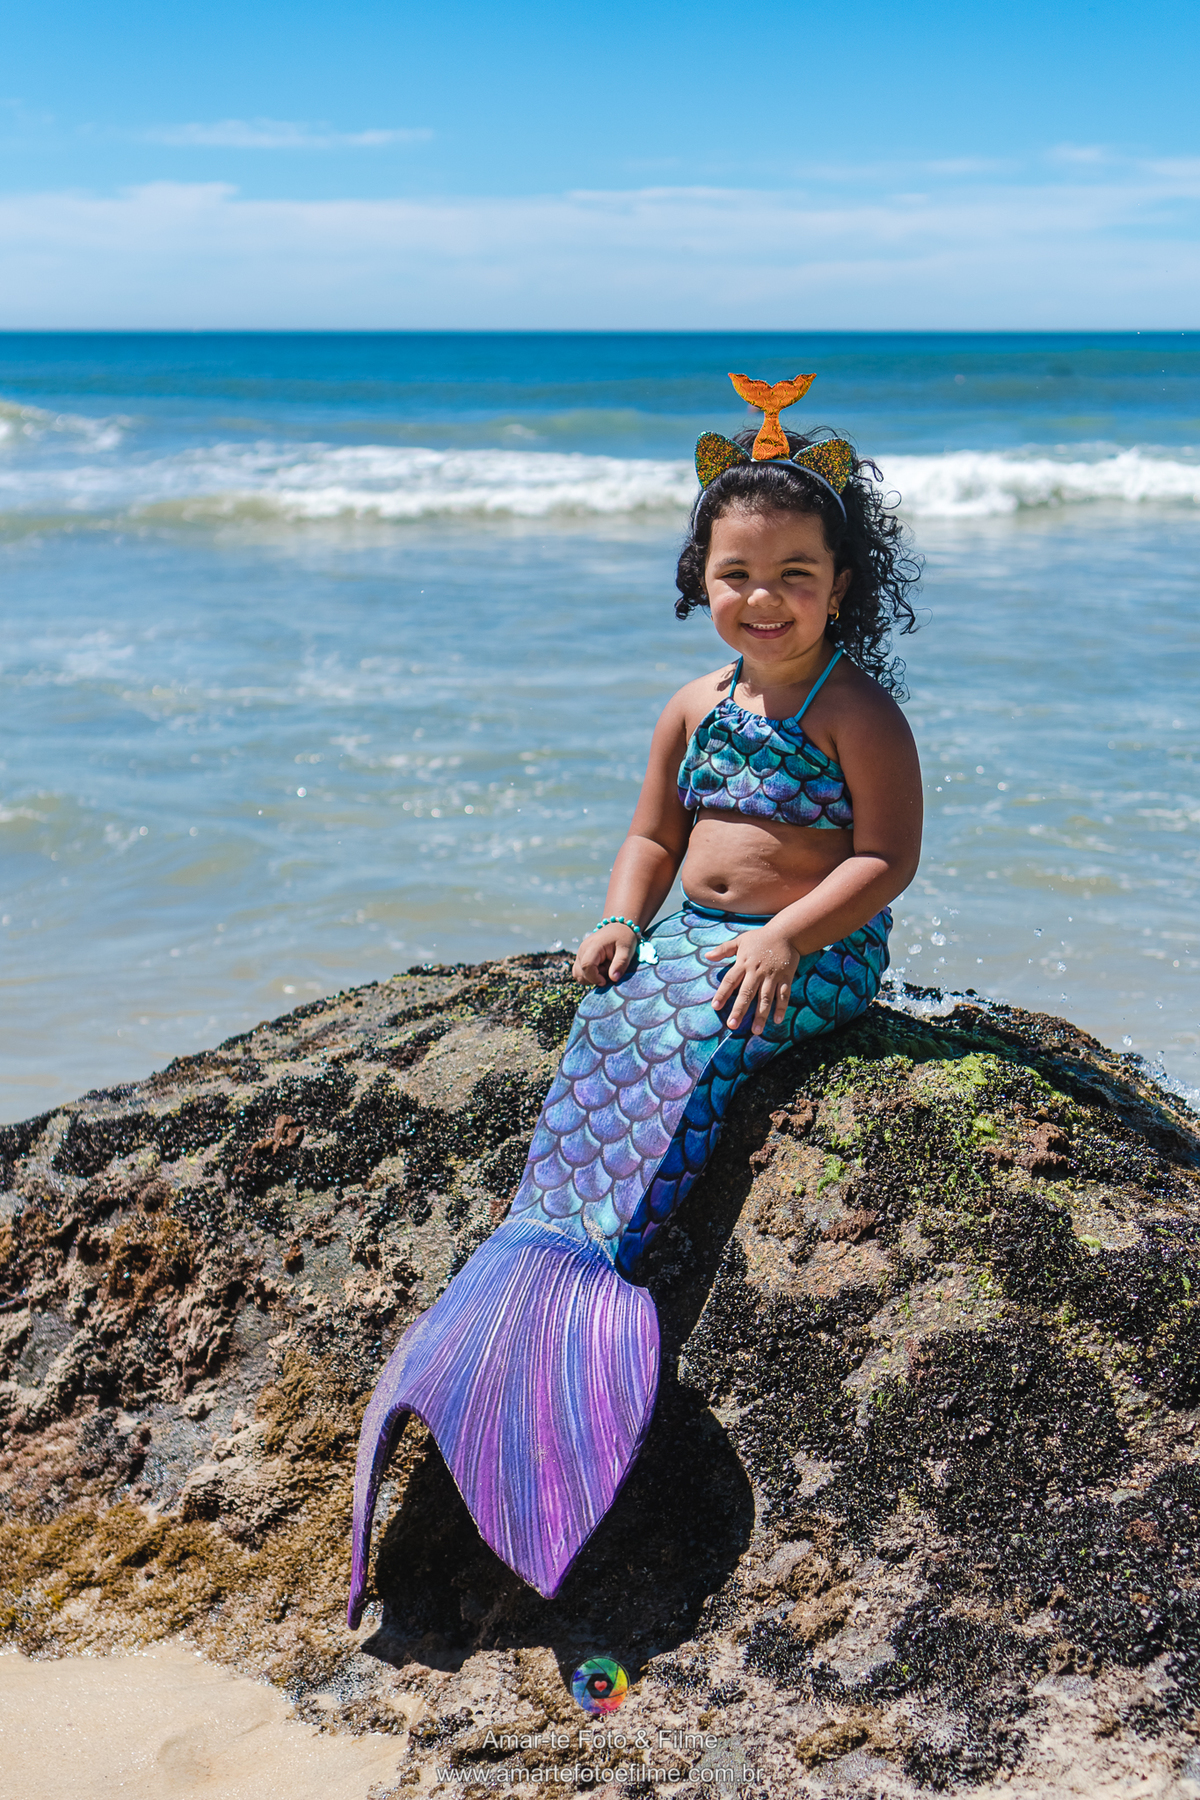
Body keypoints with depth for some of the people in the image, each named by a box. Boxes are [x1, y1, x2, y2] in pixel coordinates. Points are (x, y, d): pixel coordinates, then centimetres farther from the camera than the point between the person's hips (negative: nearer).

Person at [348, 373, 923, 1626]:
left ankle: (582, 1254, -33)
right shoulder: (697, 709, 12)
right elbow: (654, 833, 20)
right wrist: (623, 919, 1)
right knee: (605, 1028, -20)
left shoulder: (855, 708, -7)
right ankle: (553, 1247, -26)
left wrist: (785, 938, -22)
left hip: (812, 953, -6)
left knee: (684, 1046, -29)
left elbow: (888, 855, -12)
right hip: (687, 935, 6)